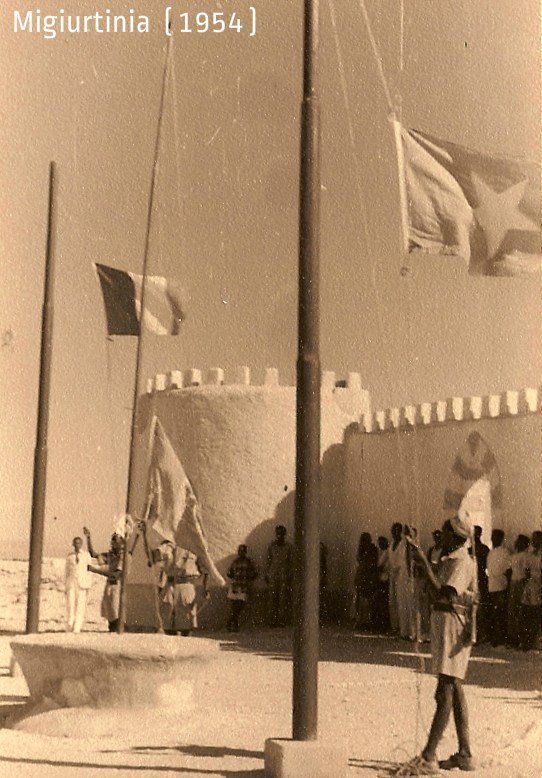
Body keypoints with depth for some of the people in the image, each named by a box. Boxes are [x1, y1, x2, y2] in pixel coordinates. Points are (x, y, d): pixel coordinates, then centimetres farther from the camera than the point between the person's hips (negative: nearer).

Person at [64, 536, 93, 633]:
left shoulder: (86, 555, 2)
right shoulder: (70, 556, 8)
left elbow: (89, 570, 2)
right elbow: (67, 571, 12)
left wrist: (88, 587, -3)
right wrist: (65, 587, 7)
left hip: (82, 583, -2)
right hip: (71, 582, 2)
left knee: (80, 606, -5)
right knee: (71, 605, -4)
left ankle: (77, 630, -3)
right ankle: (69, 629, 3)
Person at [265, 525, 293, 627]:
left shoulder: (288, 546, 2)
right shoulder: (271, 545, 5)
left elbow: (291, 562, 4)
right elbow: (268, 561, 8)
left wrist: (290, 577, -1)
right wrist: (266, 575, 4)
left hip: (284, 575, -1)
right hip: (273, 574, 1)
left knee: (284, 598, -2)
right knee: (272, 597, -1)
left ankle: (282, 621, 2)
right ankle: (272, 621, 3)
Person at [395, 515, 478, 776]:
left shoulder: (462, 562, -15)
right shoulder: (448, 559, 15)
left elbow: (442, 594, -26)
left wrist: (424, 562, -26)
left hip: (454, 624, -10)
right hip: (442, 621, 10)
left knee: (446, 691, -11)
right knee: (455, 689, 12)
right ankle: (464, 754, 18)